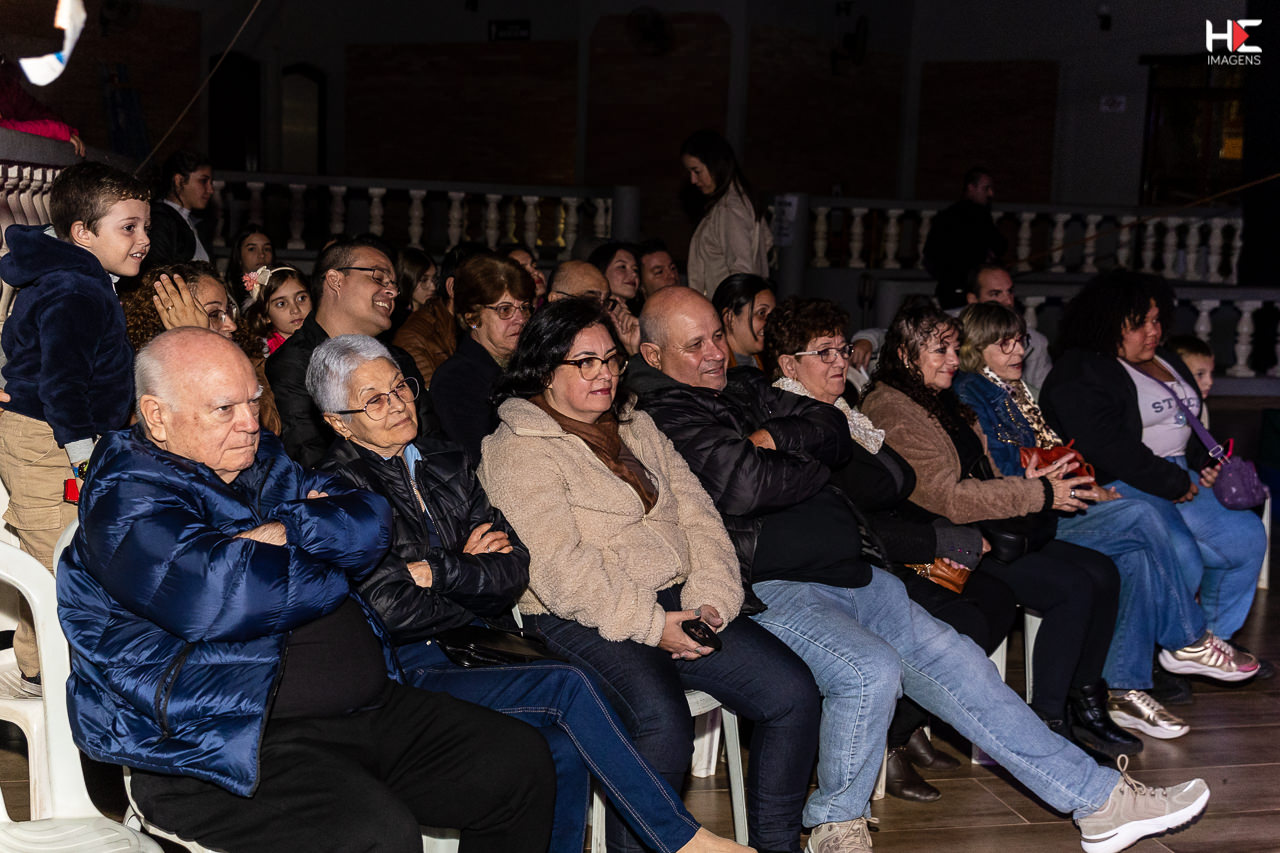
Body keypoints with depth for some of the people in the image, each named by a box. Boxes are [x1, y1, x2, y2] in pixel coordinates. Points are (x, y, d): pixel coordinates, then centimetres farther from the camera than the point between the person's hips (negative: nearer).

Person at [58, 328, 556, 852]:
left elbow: (369, 525, 6)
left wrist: (276, 532, -11)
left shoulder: (265, 463, 18)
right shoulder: (126, 498, -7)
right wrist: (334, 573, -8)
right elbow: (217, 596, -25)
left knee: (521, 764, 2)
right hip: (230, 743, -8)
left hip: (368, 707, 8)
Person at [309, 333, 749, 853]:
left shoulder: (443, 464, 15)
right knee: (566, 686, -22)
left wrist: (438, 573, -11)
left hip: (478, 652, 6)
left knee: (564, 747, -21)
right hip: (413, 670, -6)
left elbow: (515, 569, 5)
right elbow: (388, 610, -14)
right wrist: (474, 576, -2)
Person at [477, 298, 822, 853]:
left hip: (678, 603, 7)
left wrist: (709, 599, -4)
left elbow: (698, 516, 13)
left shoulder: (637, 429, 20)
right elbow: (558, 567, -14)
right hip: (583, 621, -7)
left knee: (793, 692, -8)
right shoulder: (517, 451, -4)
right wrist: (651, 625, -17)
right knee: (664, 725, -33)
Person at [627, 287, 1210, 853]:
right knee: (871, 670, -30)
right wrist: (815, 463, -2)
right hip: (768, 589, -9)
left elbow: (835, 431, 14)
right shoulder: (662, 419, -9)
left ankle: (1099, 799, 10)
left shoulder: (742, 389, 19)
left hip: (845, 571, 9)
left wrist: (777, 437, -6)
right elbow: (746, 486, -22)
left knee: (952, 660, 3)